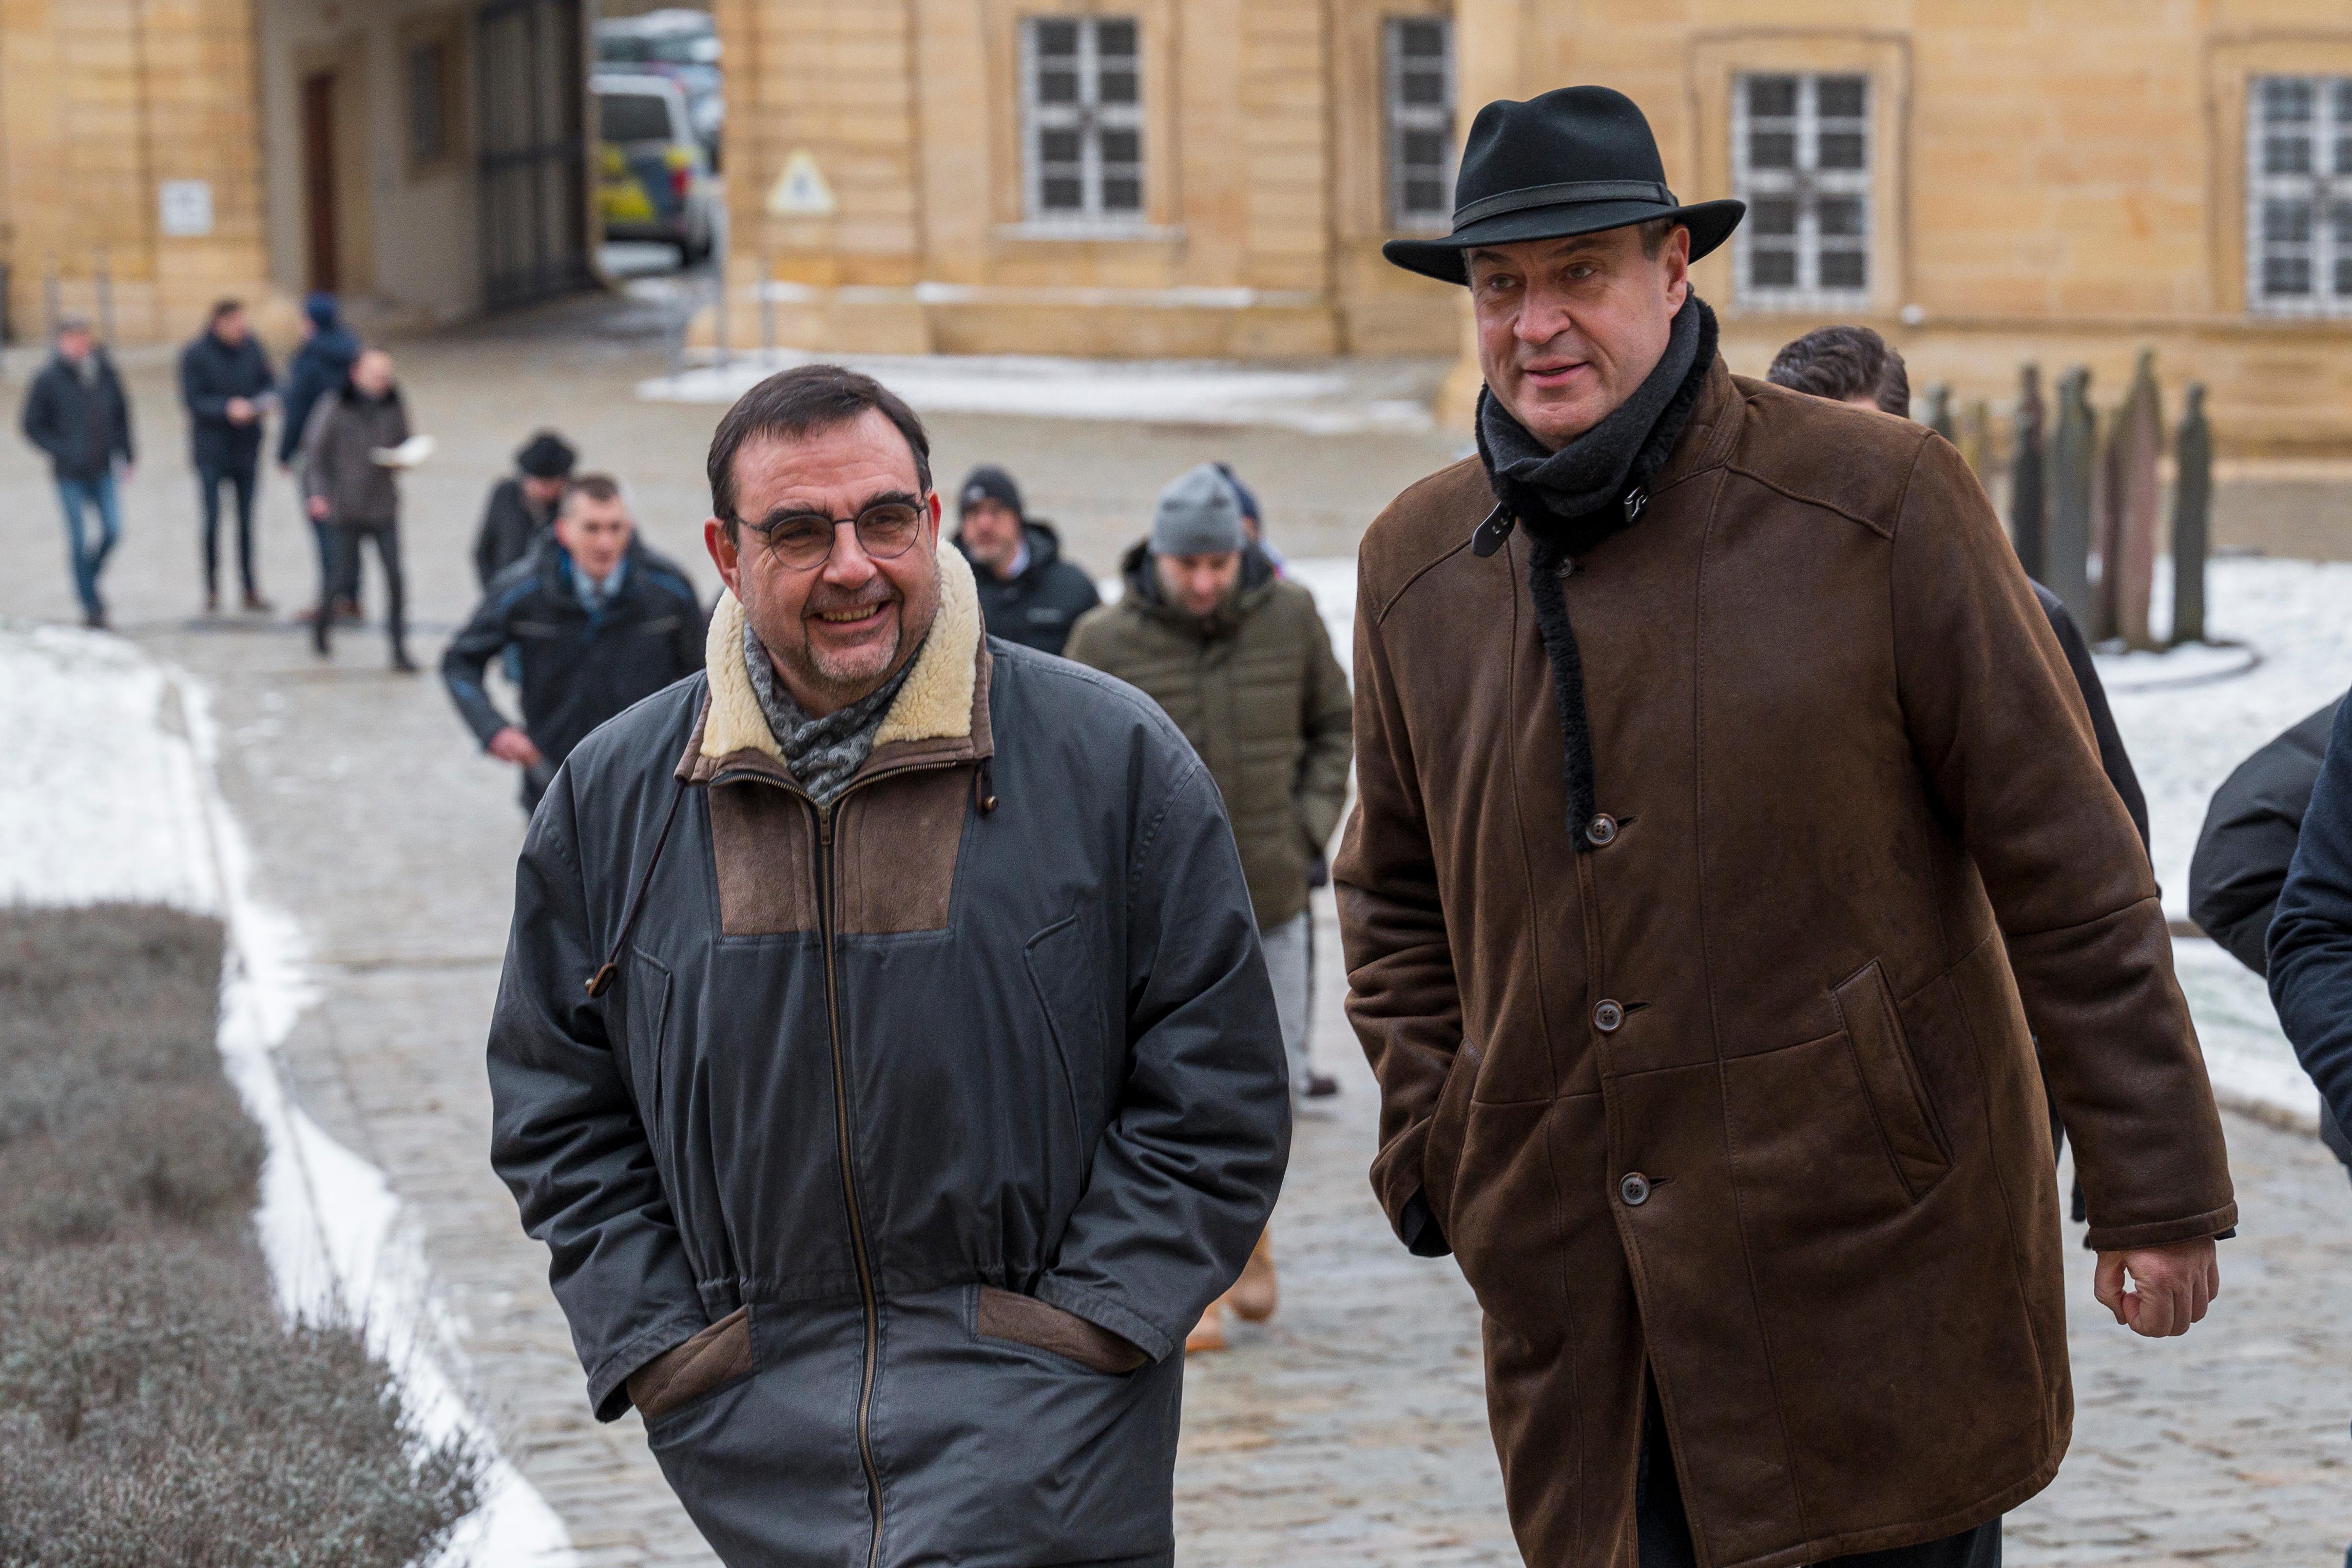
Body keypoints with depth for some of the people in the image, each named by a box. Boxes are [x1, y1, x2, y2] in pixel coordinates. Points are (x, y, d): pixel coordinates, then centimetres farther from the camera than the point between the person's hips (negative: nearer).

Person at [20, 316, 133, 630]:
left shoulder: (105, 372, 2)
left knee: (113, 530, -3)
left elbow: (121, 414, 14)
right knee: (79, 540, -1)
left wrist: (125, 456, 10)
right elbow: (31, 425, -3)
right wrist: (62, 451, -13)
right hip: (70, 474, -3)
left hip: (102, 471, 3)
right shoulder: (48, 379, -9)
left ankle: (90, 579, 25)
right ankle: (91, 606, 10)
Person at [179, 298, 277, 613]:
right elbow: (193, 399, -12)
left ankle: (250, 590, 13)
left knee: (247, 521, 7)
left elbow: (270, 382, 10)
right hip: (211, 449, -4)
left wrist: (263, 401, -12)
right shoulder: (195, 354, -9)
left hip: (246, 448, 4)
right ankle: (212, 590, 6)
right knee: (212, 520, -4)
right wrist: (228, 408, -26)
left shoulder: (250, 346, 3)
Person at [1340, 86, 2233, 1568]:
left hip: (1876, 1263, -3)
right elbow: (1395, 890, 22)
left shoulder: (1881, 501, -6)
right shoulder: (1416, 565, 7)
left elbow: (2069, 869, -4)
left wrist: (2157, 1192, -4)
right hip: (1581, 1312, 4)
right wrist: (1434, 1147, 8)